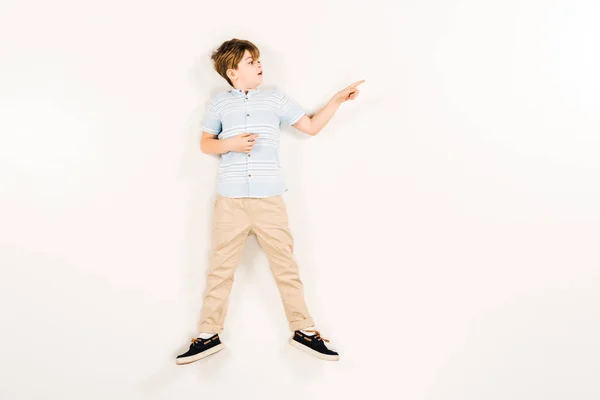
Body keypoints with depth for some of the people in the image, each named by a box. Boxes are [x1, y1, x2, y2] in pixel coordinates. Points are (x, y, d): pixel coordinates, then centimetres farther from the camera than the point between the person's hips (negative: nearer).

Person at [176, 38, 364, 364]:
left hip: (269, 197, 0)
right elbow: (205, 143, 13)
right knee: (220, 267, 6)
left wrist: (337, 100, 5)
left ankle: (304, 330, 17)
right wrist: (231, 144, -7)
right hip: (230, 199, 0)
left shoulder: (276, 99, 10)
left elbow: (311, 127, 13)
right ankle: (209, 335, 18)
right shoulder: (219, 103, 7)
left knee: (285, 264, 4)